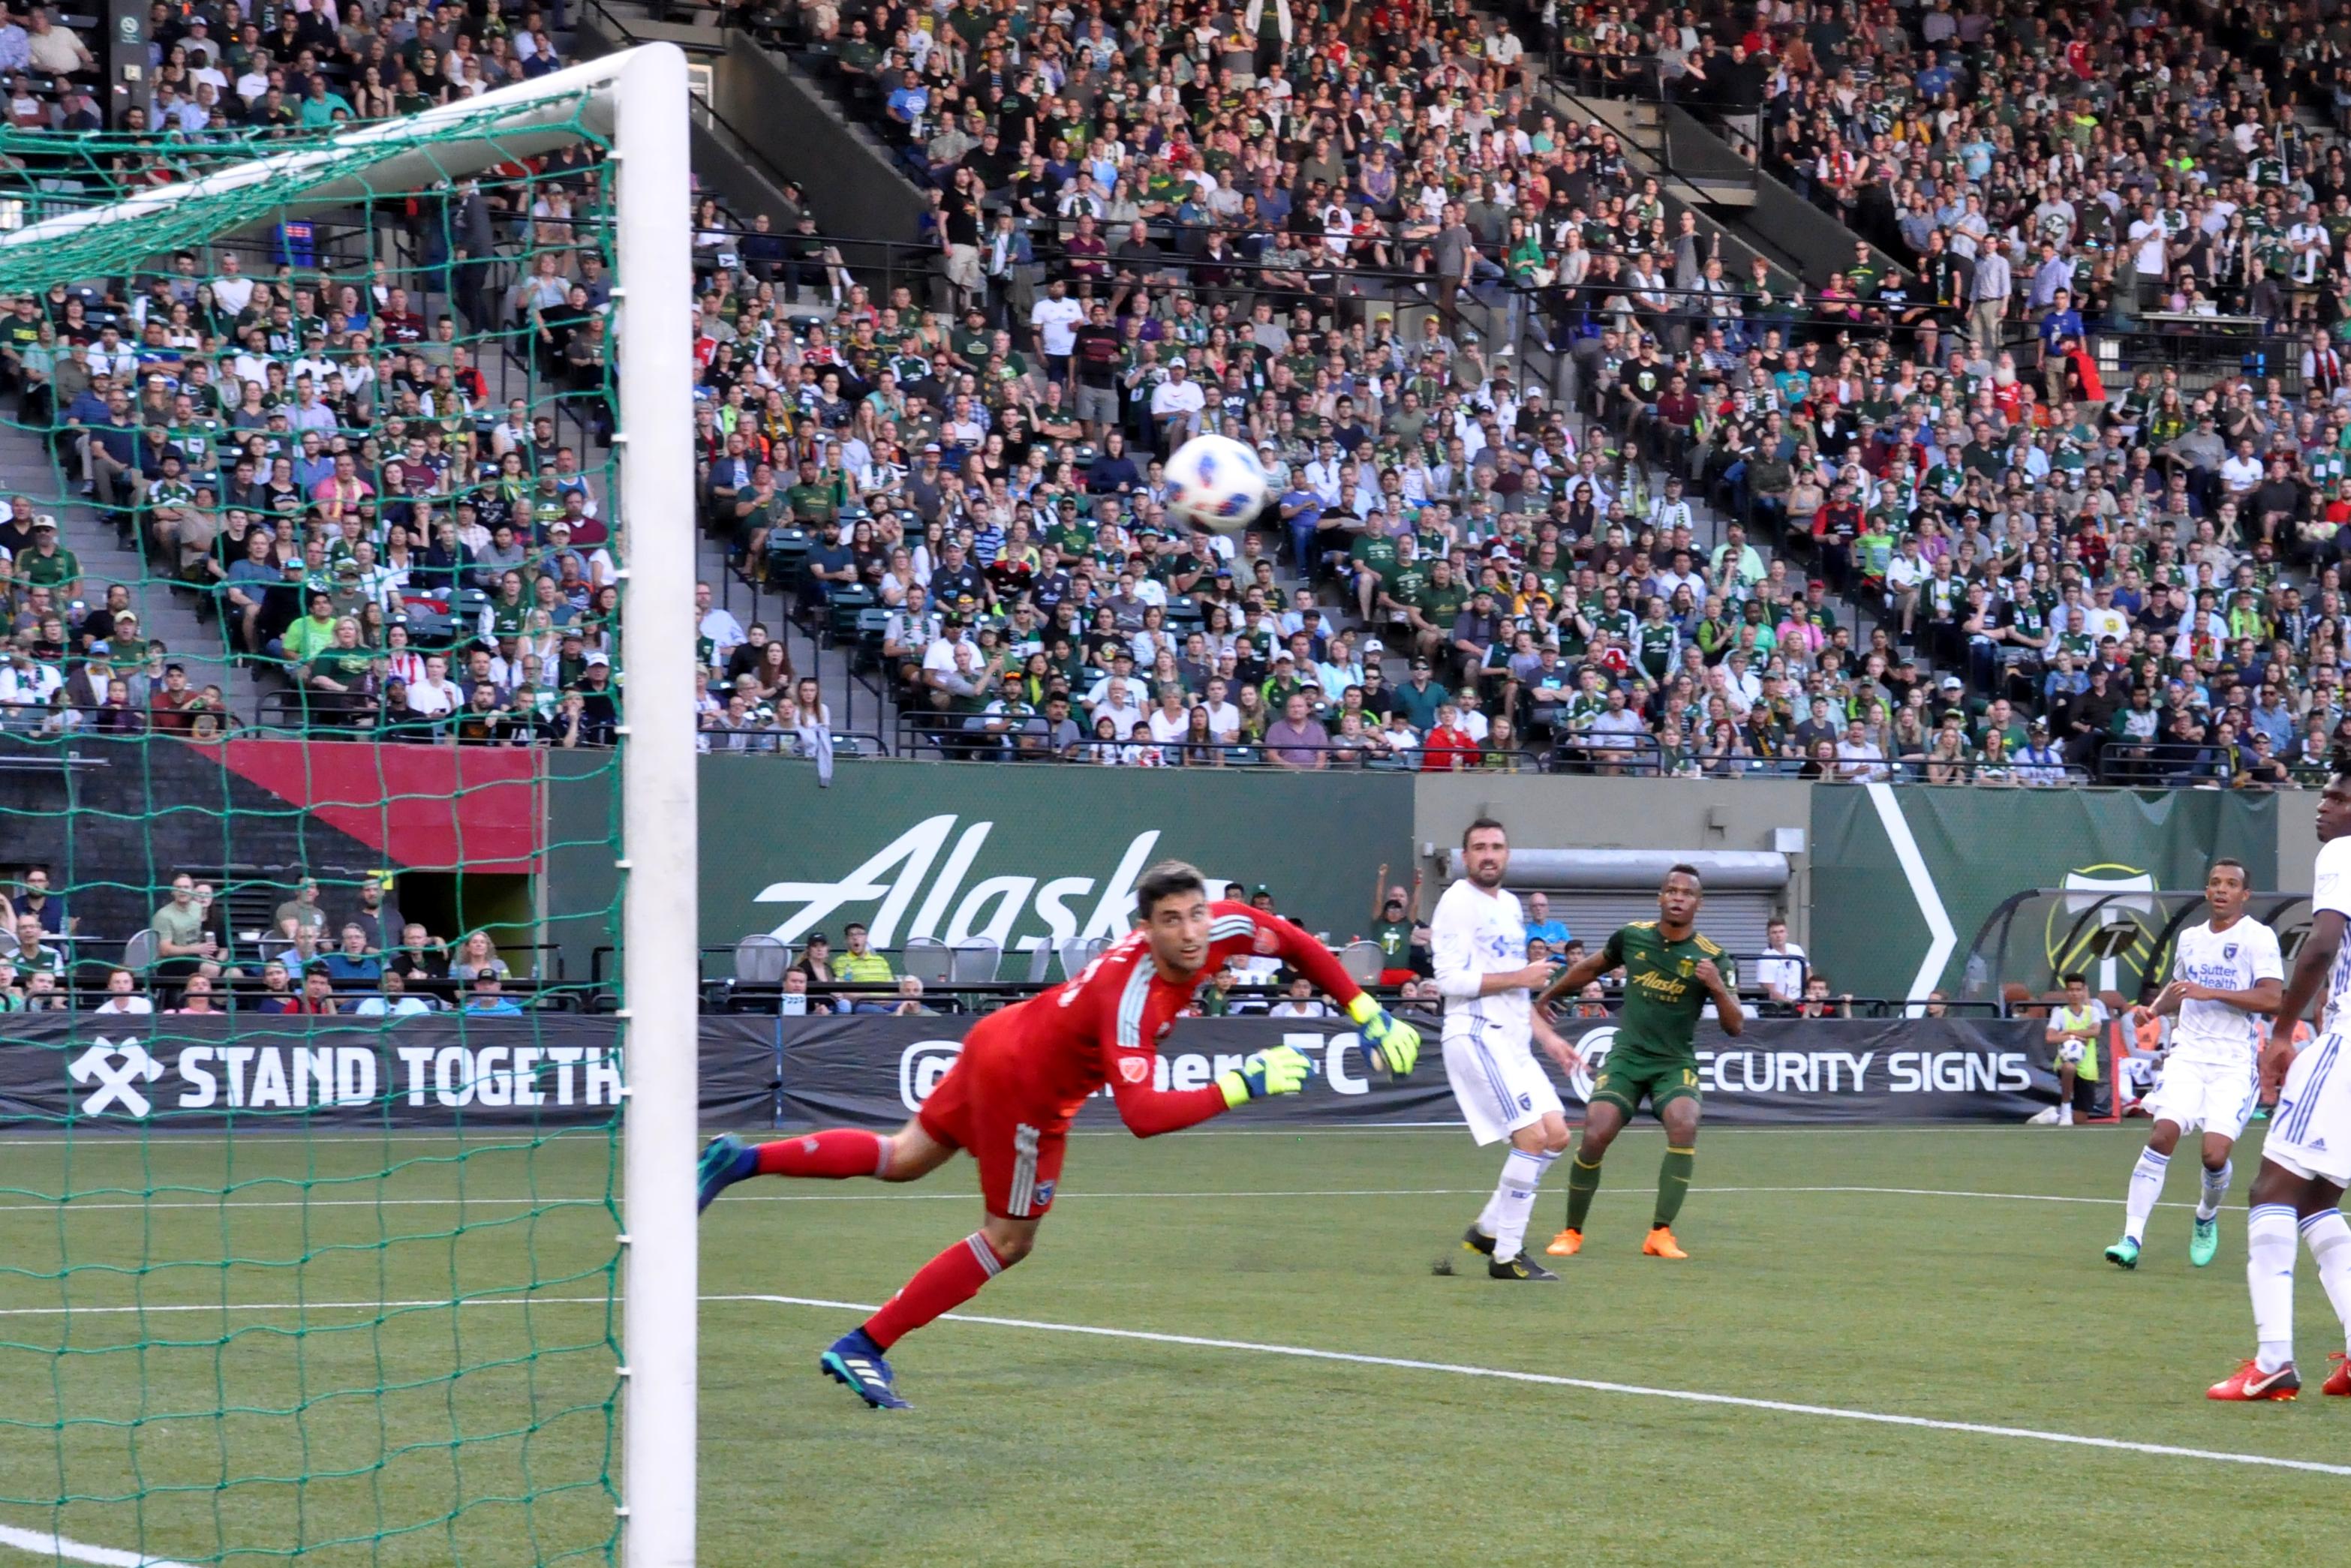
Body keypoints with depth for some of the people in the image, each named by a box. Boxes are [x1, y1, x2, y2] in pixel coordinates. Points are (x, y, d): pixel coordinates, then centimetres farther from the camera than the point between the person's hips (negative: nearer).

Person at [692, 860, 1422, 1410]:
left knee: (903, 1157, 24)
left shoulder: (1221, 927, -17)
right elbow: (1142, 1114, -45)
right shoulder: (1130, 997, -38)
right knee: (1007, 1240, 6)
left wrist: (1368, 1013, -1)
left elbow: (1296, 942, 2)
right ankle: (862, 1350, 13)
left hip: (1004, 1039, 8)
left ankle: (741, 1160, 24)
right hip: (1025, 1088, -8)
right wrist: (1242, 1087, -44)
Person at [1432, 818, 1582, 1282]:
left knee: (1557, 1136, 5)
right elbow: (1450, 979, -18)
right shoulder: (1458, 902, -8)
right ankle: (1506, 1256, -9)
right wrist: (1520, 977, -15)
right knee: (1533, 1136, -16)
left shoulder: (1510, 906, 19)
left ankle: (1488, 1228, 16)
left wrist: (1547, 1037, 22)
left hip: (1512, 1042, 9)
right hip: (1476, 1037, -9)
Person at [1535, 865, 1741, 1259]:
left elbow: (1735, 1026, -6)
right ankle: (1572, 1233, 5)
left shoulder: (1710, 957, -6)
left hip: (1675, 1063, -1)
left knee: (1684, 1124, -30)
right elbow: (1591, 968, 20)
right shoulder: (1632, 936, -1)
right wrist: (1547, 997, 30)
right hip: (1626, 1057, 1)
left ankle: (1660, 1234, -22)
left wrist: (1718, 987, -25)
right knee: (1595, 1135, -17)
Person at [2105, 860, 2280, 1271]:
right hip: (2187, 1053, 4)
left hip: (2234, 1061, -4)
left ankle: (2207, 1218, 20)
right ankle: (2132, 1238, -16)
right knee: (2163, 1135, -16)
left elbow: (2273, 998, -14)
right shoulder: (2190, 938, 16)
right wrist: (2153, 1009, 12)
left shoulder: (2259, 937, -3)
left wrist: (2211, 993, -18)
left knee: (2215, 1153, -14)